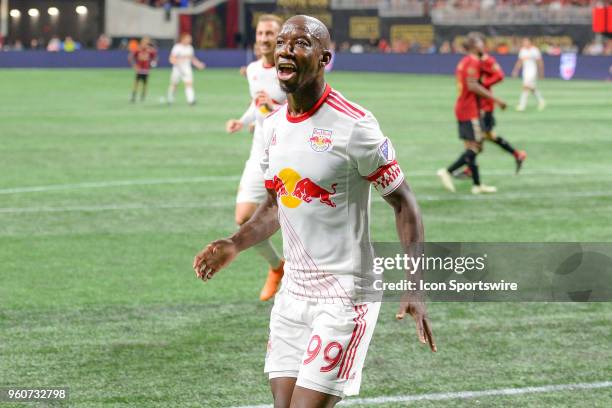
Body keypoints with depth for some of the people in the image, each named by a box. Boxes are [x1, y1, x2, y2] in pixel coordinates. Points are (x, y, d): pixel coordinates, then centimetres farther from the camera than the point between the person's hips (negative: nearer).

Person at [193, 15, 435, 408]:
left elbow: (403, 202, -8)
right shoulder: (273, 124, 8)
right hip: (293, 294, 7)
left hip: (344, 296, -7)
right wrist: (234, 245, 6)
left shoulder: (354, 126, -14)